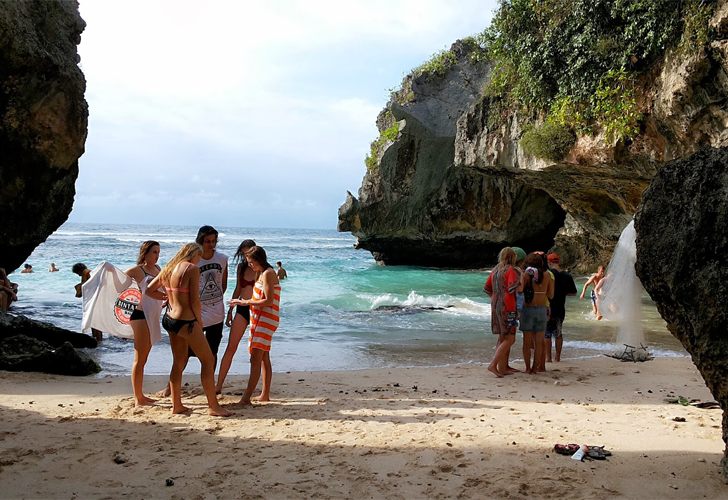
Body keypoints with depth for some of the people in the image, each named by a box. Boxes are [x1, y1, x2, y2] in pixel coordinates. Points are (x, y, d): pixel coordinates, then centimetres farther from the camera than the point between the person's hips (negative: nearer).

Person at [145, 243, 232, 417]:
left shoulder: (168, 268, 10)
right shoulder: (192, 269, -13)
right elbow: (194, 301, -15)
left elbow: (149, 290, 16)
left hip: (169, 319, 9)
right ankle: (213, 406, 3)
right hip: (186, 321, -8)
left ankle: (176, 405, 24)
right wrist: (200, 321, -2)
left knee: (179, 362, 18)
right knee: (208, 360, 0)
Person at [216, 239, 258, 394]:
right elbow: (237, 289, 16)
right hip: (242, 309, 4)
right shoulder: (242, 267, 9)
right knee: (230, 348, 1)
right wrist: (230, 311, 16)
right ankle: (219, 385, 4)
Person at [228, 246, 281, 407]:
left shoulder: (268, 274, -13)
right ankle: (265, 394, 22)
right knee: (264, 358, 15)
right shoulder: (262, 273, 18)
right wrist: (244, 301, 12)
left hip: (266, 319, -11)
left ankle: (246, 398, -18)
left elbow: (269, 301, -20)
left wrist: (246, 302, -15)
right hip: (259, 318, 11)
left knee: (255, 359, -15)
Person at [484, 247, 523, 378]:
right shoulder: (511, 270, -10)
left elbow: (487, 289, 18)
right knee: (509, 339, -6)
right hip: (507, 308, -9)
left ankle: (503, 367, 22)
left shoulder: (495, 270, 14)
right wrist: (521, 275, -9)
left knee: (503, 338, 16)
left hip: (496, 307, 9)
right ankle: (493, 365, -14)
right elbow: (518, 288, -22)